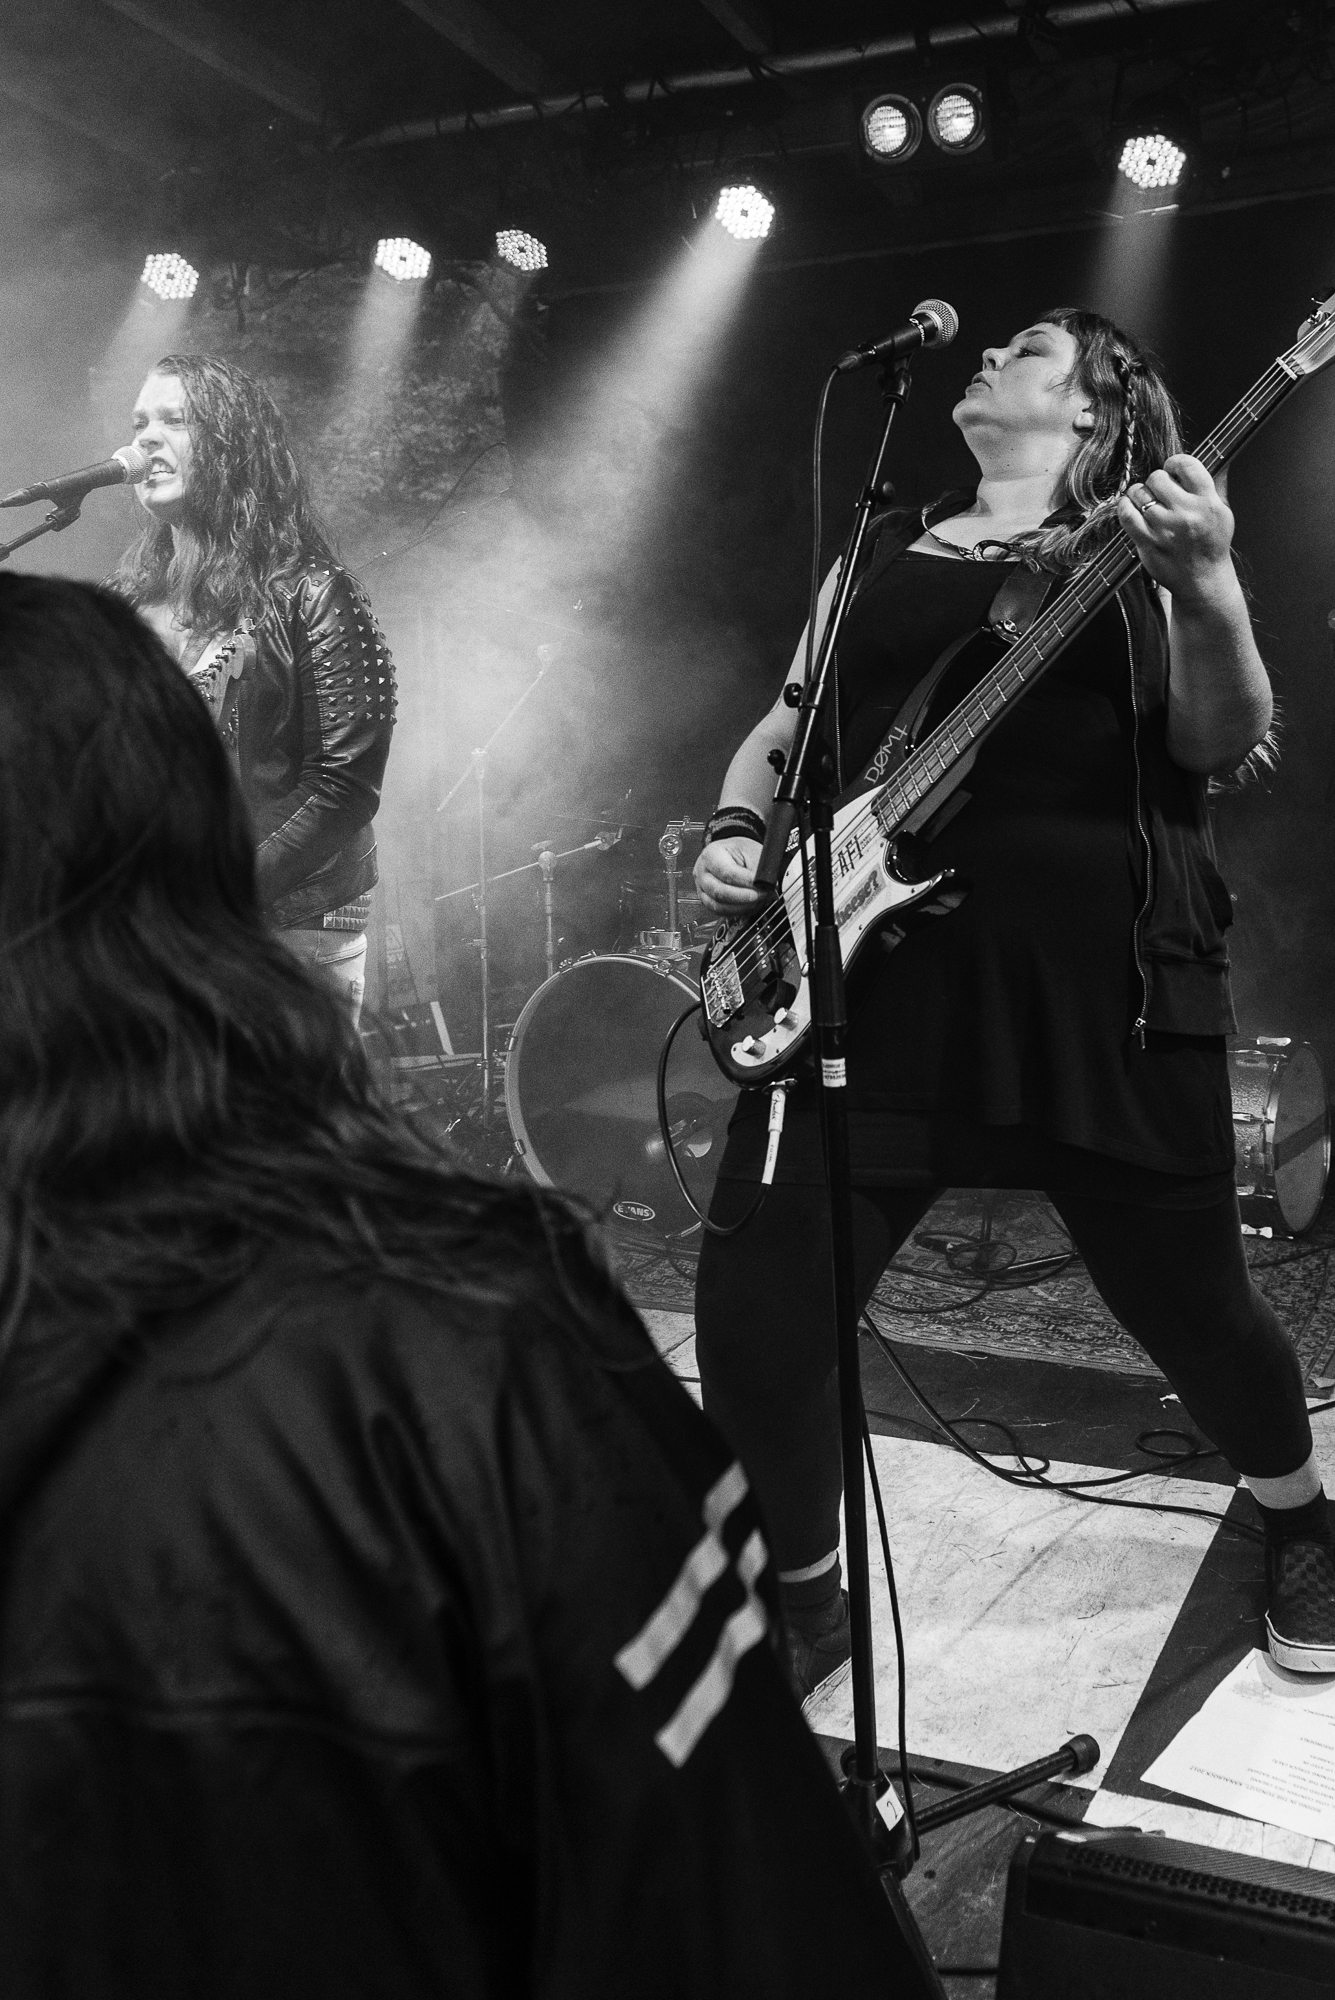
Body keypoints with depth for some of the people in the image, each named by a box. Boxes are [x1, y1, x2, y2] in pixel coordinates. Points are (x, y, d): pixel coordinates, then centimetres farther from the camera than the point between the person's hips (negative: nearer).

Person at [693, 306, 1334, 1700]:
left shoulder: (1138, 539, 8)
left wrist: (1204, 588, -23)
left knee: (1188, 1300, 7)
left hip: (1093, 972, -2)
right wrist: (733, 834, 3)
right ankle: (803, 1602, 22)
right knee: (752, 1313, -4)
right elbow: (782, 728, 22)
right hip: (871, 966, 3)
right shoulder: (884, 549, 19)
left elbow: (1223, 742, -5)